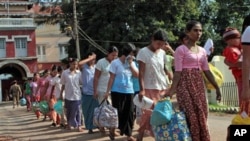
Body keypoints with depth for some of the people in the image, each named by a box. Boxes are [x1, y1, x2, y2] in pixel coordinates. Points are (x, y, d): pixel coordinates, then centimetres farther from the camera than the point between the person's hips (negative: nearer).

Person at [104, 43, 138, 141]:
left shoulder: (132, 63, 11)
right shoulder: (115, 63, -4)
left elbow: (137, 75, -1)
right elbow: (112, 78, -4)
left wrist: (130, 64, -6)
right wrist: (107, 91, -8)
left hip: (129, 91, 5)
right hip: (117, 91, -4)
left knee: (129, 113, 4)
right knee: (118, 112, 1)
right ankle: (112, 130, 24)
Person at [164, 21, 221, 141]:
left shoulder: (202, 51, 12)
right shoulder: (181, 49, -7)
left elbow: (207, 71, 14)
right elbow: (178, 72, -12)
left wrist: (217, 87, 12)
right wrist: (172, 89, -20)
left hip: (199, 84, 6)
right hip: (185, 84, -6)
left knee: (201, 115, 5)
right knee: (191, 115, -7)